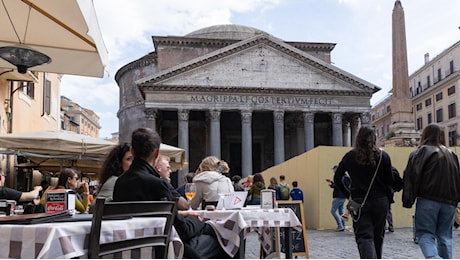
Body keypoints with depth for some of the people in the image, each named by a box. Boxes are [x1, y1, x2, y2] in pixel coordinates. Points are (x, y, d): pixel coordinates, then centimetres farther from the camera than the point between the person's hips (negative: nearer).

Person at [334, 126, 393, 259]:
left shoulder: (350, 156, 0)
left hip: (359, 203, -1)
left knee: (364, 237, -5)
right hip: (380, 202, 2)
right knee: (378, 237, 18)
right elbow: (390, 181, -1)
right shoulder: (383, 156, -2)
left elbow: (337, 179, 2)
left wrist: (348, 194, 10)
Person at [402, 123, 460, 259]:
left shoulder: (421, 151, 0)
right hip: (449, 201, 5)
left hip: (428, 199, -5)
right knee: (445, 235, 12)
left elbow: (412, 176, -8)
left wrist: (408, 201, -8)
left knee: (425, 233, -2)